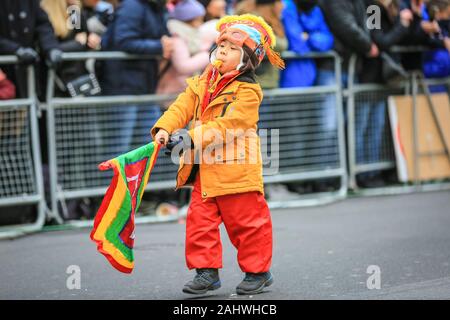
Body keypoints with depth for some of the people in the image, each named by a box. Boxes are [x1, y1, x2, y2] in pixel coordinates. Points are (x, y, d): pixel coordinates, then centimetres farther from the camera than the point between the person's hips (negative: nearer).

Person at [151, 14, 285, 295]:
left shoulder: (247, 91, -12)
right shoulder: (202, 83, 11)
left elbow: (227, 125, -21)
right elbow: (182, 107, 3)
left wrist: (192, 138, -28)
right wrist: (165, 129, -16)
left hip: (235, 171, -6)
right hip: (204, 172, 7)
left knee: (246, 222, 3)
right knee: (200, 220, 5)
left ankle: (258, 270, 17)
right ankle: (207, 271, 13)